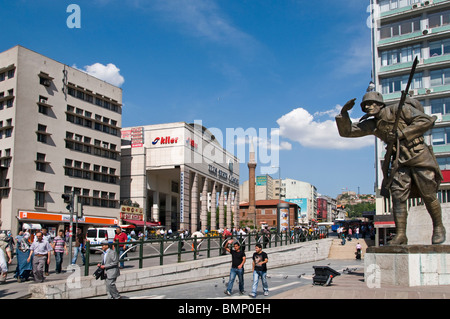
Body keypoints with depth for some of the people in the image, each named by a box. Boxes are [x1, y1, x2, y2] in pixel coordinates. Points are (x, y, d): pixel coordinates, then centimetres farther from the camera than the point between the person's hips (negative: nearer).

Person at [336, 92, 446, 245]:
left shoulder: (399, 109, -7)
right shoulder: (372, 125, 9)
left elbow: (427, 120, -13)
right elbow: (346, 131, 9)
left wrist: (401, 134, -18)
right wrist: (344, 112, -7)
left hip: (419, 156, -5)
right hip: (401, 162, 5)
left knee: (428, 196, 0)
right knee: (398, 196, -6)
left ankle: (438, 228, 21)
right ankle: (401, 235, -3)